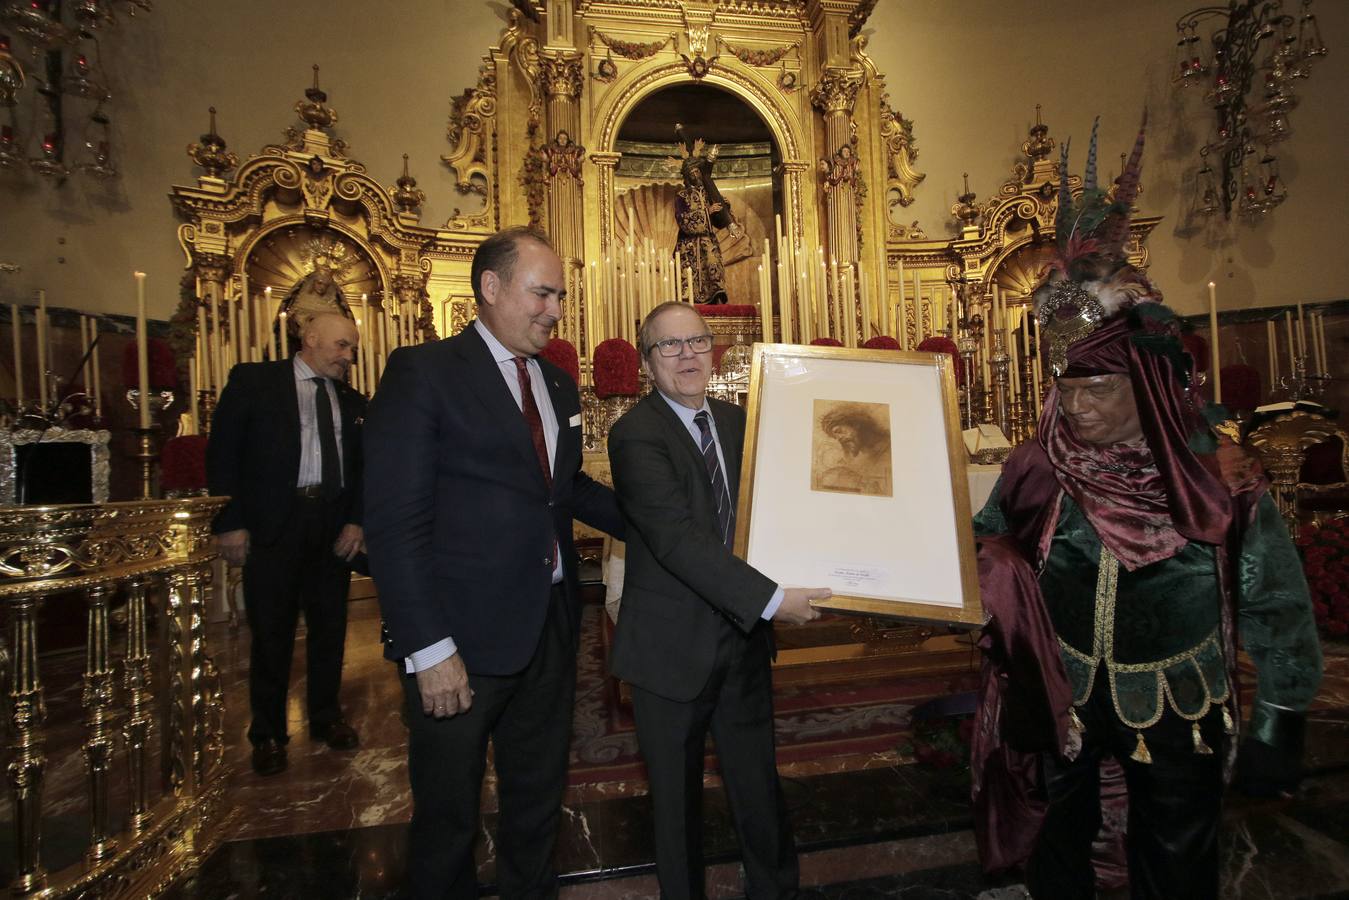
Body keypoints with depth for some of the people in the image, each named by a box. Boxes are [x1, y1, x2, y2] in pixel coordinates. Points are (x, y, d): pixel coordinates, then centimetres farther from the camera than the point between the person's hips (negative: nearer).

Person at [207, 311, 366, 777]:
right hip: (272, 524, -3)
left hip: (334, 526, 4)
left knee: (329, 628, 12)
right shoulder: (252, 380, 1)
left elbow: (363, 466, 12)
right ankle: (267, 734, 23)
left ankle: (326, 717, 30)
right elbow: (222, 453, -3)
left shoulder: (352, 401, 11)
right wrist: (230, 523, -9)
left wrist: (356, 520, 0)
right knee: (271, 633, 6)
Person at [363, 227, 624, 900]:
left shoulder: (558, 385, 10)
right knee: (449, 813, 14)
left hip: (551, 626, 7)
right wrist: (428, 647, -20)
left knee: (539, 796, 22)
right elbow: (394, 522, -16)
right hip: (463, 640, -6)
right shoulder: (423, 372, -11)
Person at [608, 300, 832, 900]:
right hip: (672, 644, -4)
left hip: (744, 636, 5)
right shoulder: (634, 435, -16)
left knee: (757, 781, 19)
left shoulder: (738, 422, 6)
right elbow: (677, 539, -26)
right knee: (677, 791, 16)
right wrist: (769, 599, -28)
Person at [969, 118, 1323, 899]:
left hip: (1180, 713, -1)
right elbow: (983, 543, 2)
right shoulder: (1038, 470, -14)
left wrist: (1280, 717, -2)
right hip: (1061, 701, 1)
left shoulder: (1220, 480, -16)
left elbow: (1274, 603, -6)